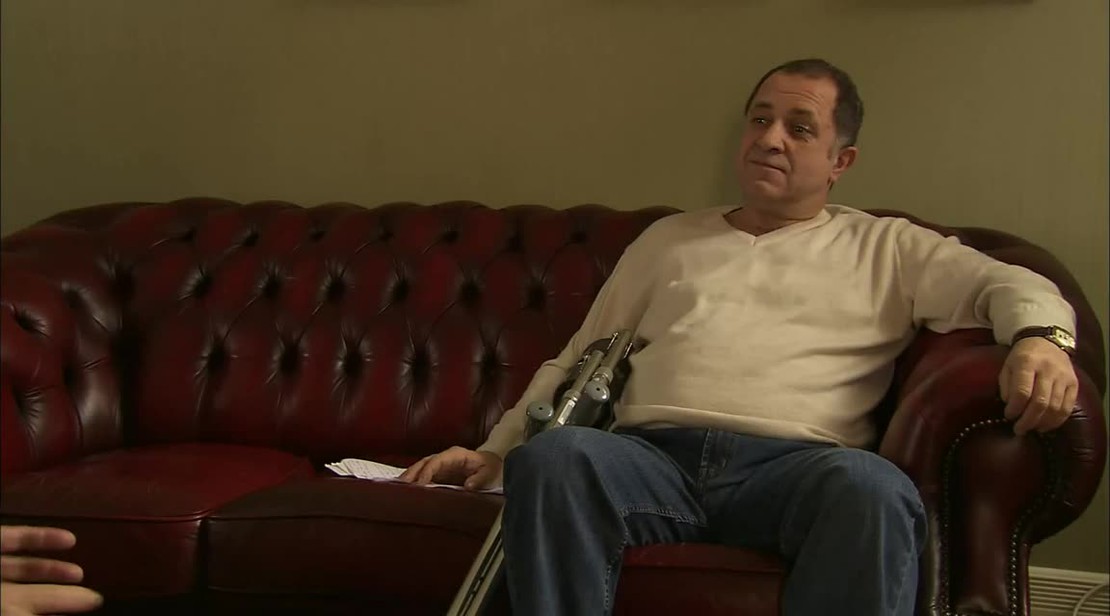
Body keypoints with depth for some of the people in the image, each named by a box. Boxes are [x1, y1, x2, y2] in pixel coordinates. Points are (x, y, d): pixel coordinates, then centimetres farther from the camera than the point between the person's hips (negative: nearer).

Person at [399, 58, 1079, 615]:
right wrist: (493, 452, 16)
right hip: (652, 456, 2)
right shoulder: (668, 239, 30)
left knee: (872, 486, -39)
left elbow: (1011, 284, 11)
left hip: (795, 465, -1)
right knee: (551, 456, -34)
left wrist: (1039, 338, -15)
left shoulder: (884, 248, 23)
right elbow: (575, 364, 30)